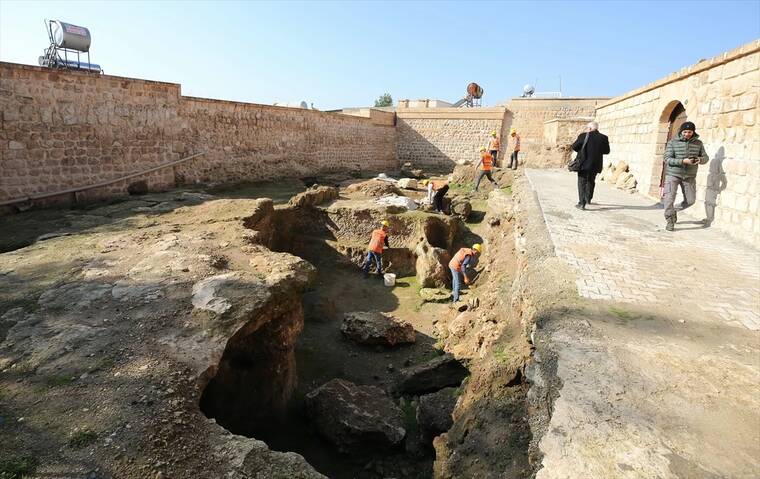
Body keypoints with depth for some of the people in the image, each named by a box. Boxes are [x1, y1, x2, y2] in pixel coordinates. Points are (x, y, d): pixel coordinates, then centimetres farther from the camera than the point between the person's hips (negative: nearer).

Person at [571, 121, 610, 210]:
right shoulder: (604, 138, 1)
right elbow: (607, 151, 6)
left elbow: (574, 147, -7)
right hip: (596, 165, 4)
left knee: (582, 183, 0)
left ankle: (582, 203, -9)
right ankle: (588, 199, 37)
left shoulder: (583, 136, -10)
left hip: (584, 164, -4)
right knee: (591, 182, 22)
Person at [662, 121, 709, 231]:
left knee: (690, 200, 6)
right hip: (673, 174, -3)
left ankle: (673, 211, 32)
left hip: (689, 176, 4)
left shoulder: (698, 143, 4)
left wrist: (700, 159, -16)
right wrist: (683, 161, -25)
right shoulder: (673, 142, -6)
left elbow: (705, 157, 8)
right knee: (670, 198, -10)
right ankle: (669, 220, 3)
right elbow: (667, 158, -13)